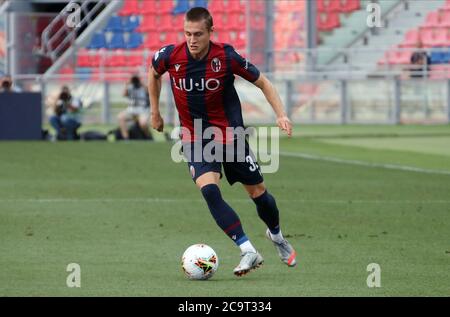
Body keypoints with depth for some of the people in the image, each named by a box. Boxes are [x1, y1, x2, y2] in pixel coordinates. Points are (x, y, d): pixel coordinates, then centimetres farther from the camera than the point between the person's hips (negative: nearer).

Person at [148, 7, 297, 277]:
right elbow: (154, 72, 12)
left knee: (257, 192, 8)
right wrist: (155, 111, 15)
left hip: (230, 132, 0)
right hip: (194, 137, 0)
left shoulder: (226, 57, -17)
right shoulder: (170, 56, -14)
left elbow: (262, 82, -4)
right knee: (209, 190, -23)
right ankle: (248, 252, -20)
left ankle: (276, 235, 40)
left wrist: (281, 114, -16)